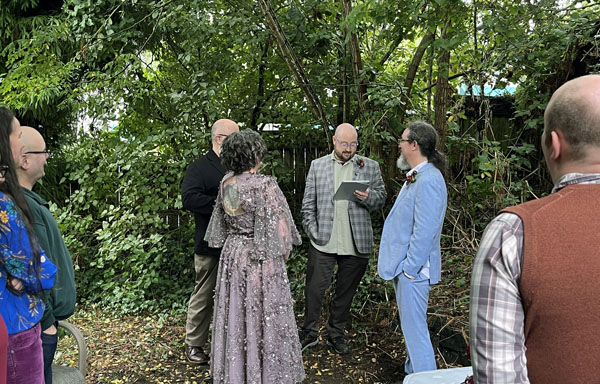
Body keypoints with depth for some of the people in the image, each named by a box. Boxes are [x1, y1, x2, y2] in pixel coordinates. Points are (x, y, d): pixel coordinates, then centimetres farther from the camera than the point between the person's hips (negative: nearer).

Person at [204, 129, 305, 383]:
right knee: (263, 316, 7)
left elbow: (221, 224, 10)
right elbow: (278, 227, -15)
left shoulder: (226, 184, -1)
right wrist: (285, 251, 1)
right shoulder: (265, 186, -19)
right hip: (261, 260, -6)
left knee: (235, 316, 16)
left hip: (232, 255, 6)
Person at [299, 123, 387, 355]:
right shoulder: (317, 165, 7)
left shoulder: (370, 167, 6)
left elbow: (381, 199, 7)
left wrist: (368, 197, -15)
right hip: (323, 242, 0)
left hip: (356, 244, 1)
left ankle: (336, 334, 31)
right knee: (314, 289, 4)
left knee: (345, 292, 13)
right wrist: (312, 232, -2)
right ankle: (309, 333, 24)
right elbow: (308, 203, 7)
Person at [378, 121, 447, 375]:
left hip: (413, 270, -11)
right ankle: (412, 373, 37)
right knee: (410, 325, 22)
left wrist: (409, 268, -19)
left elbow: (424, 232, -24)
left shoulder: (428, 181, -21)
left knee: (414, 329, -1)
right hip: (404, 265, 11)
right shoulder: (415, 177, 12)